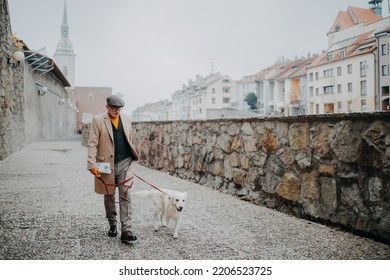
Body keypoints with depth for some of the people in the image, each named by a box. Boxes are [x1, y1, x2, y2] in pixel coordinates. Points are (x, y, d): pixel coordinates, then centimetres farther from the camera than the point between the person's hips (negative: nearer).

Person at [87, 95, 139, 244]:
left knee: (125, 195, -6)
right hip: (107, 164, -2)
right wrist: (92, 165, -16)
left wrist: (133, 158, 14)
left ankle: (126, 230, -6)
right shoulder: (98, 120, -5)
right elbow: (92, 144, -9)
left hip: (124, 162, 2)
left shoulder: (126, 119, 7)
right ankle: (112, 225, 29)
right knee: (109, 196, 11)